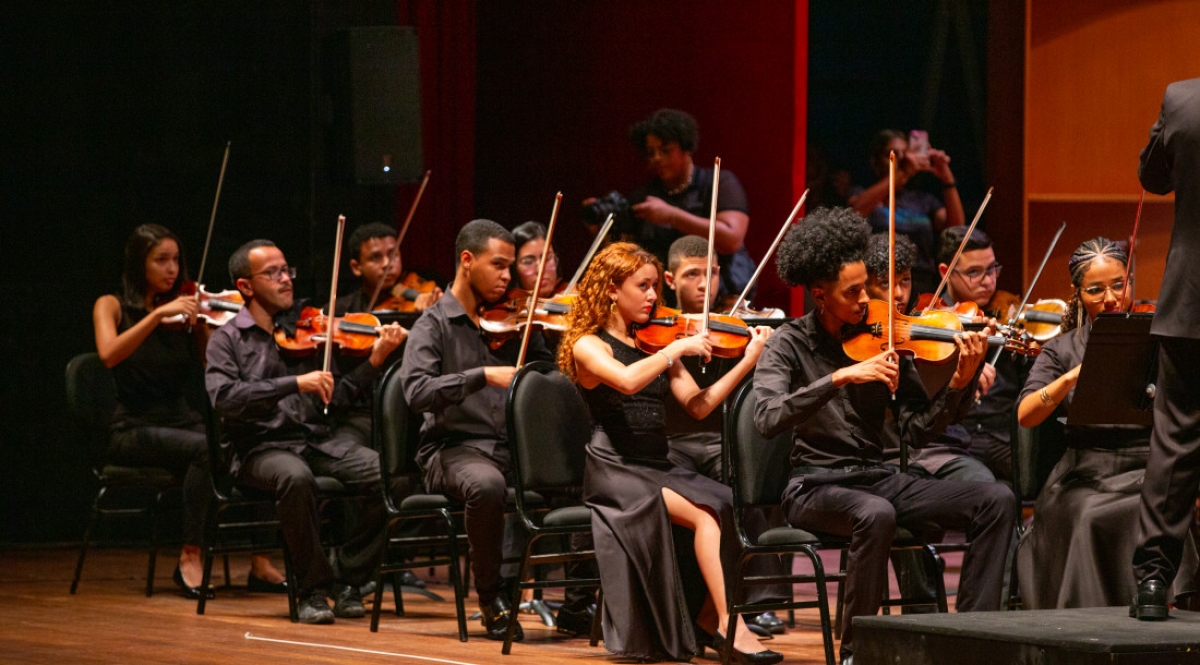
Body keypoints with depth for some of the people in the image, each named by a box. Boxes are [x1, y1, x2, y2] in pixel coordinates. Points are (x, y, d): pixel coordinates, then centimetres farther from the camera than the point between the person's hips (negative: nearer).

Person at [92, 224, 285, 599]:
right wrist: (158, 314, -26)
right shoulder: (113, 306, 1)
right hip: (134, 430, -4)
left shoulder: (185, 311, 11)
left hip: (182, 421, 4)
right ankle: (190, 558, -26)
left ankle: (261, 563, -24)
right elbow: (109, 354, -21)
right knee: (206, 447, -33)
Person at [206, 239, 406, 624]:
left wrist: (375, 361, -7)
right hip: (261, 448, -4)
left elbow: (335, 399, 8)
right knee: (295, 477, -38)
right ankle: (314, 589, -21)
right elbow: (224, 397, -15)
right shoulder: (227, 340, 5)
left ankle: (348, 581, -7)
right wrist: (296, 384, -22)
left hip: (317, 440, 4)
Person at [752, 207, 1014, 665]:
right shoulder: (790, 344, -5)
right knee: (876, 514, -39)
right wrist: (840, 377, -32)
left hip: (877, 477, 5)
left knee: (996, 500, -12)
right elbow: (768, 419, -24)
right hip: (815, 486, -5)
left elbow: (918, 430, 1)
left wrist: (960, 383, -15)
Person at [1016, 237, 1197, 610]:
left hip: (1149, 470, 0)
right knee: (1090, 517, -31)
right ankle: (1093, 613, -22)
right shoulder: (1063, 349, 12)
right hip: (1086, 478, 1)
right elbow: (1025, 416, -4)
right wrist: (1073, 377, -20)